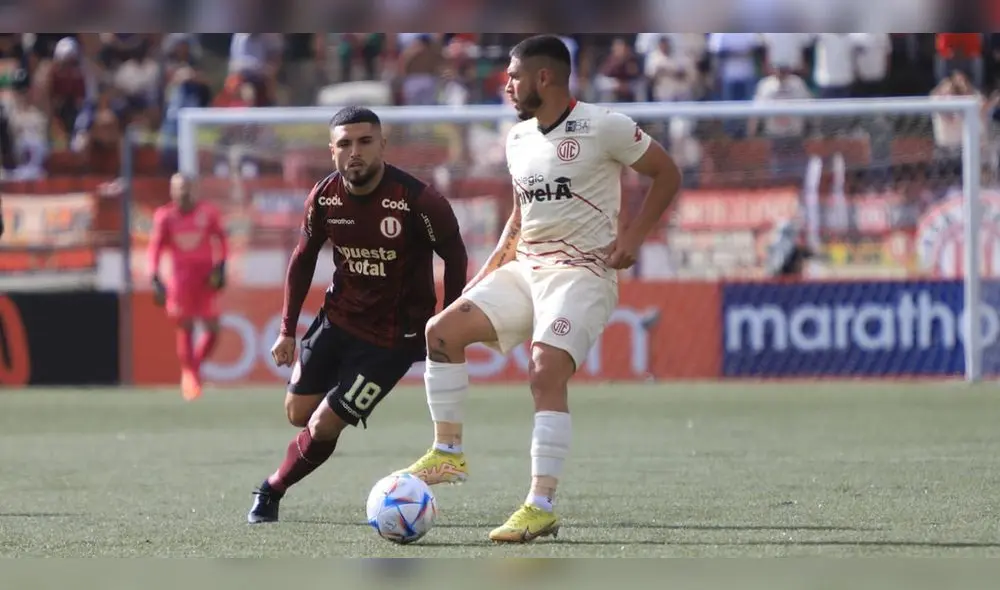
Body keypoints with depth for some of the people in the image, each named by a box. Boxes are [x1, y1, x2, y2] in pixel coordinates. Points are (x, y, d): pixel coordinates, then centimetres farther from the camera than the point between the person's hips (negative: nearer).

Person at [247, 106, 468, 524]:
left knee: (323, 427, -6)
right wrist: (288, 330, 6)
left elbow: (455, 257, -9)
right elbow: (303, 259, 7)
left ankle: (272, 491, 19)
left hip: (393, 337, -5)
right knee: (298, 413, 10)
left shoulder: (417, 200, -23)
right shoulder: (324, 198, -9)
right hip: (339, 317, 5)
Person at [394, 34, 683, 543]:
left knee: (546, 373, -24)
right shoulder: (518, 138, 13)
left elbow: (667, 175, -2)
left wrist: (632, 237, -12)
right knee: (441, 331, -8)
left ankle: (542, 506, -24)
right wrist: (491, 268, 12)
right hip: (525, 267, 8)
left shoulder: (603, 127, -9)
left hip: (581, 272, -8)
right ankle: (449, 451, 1)